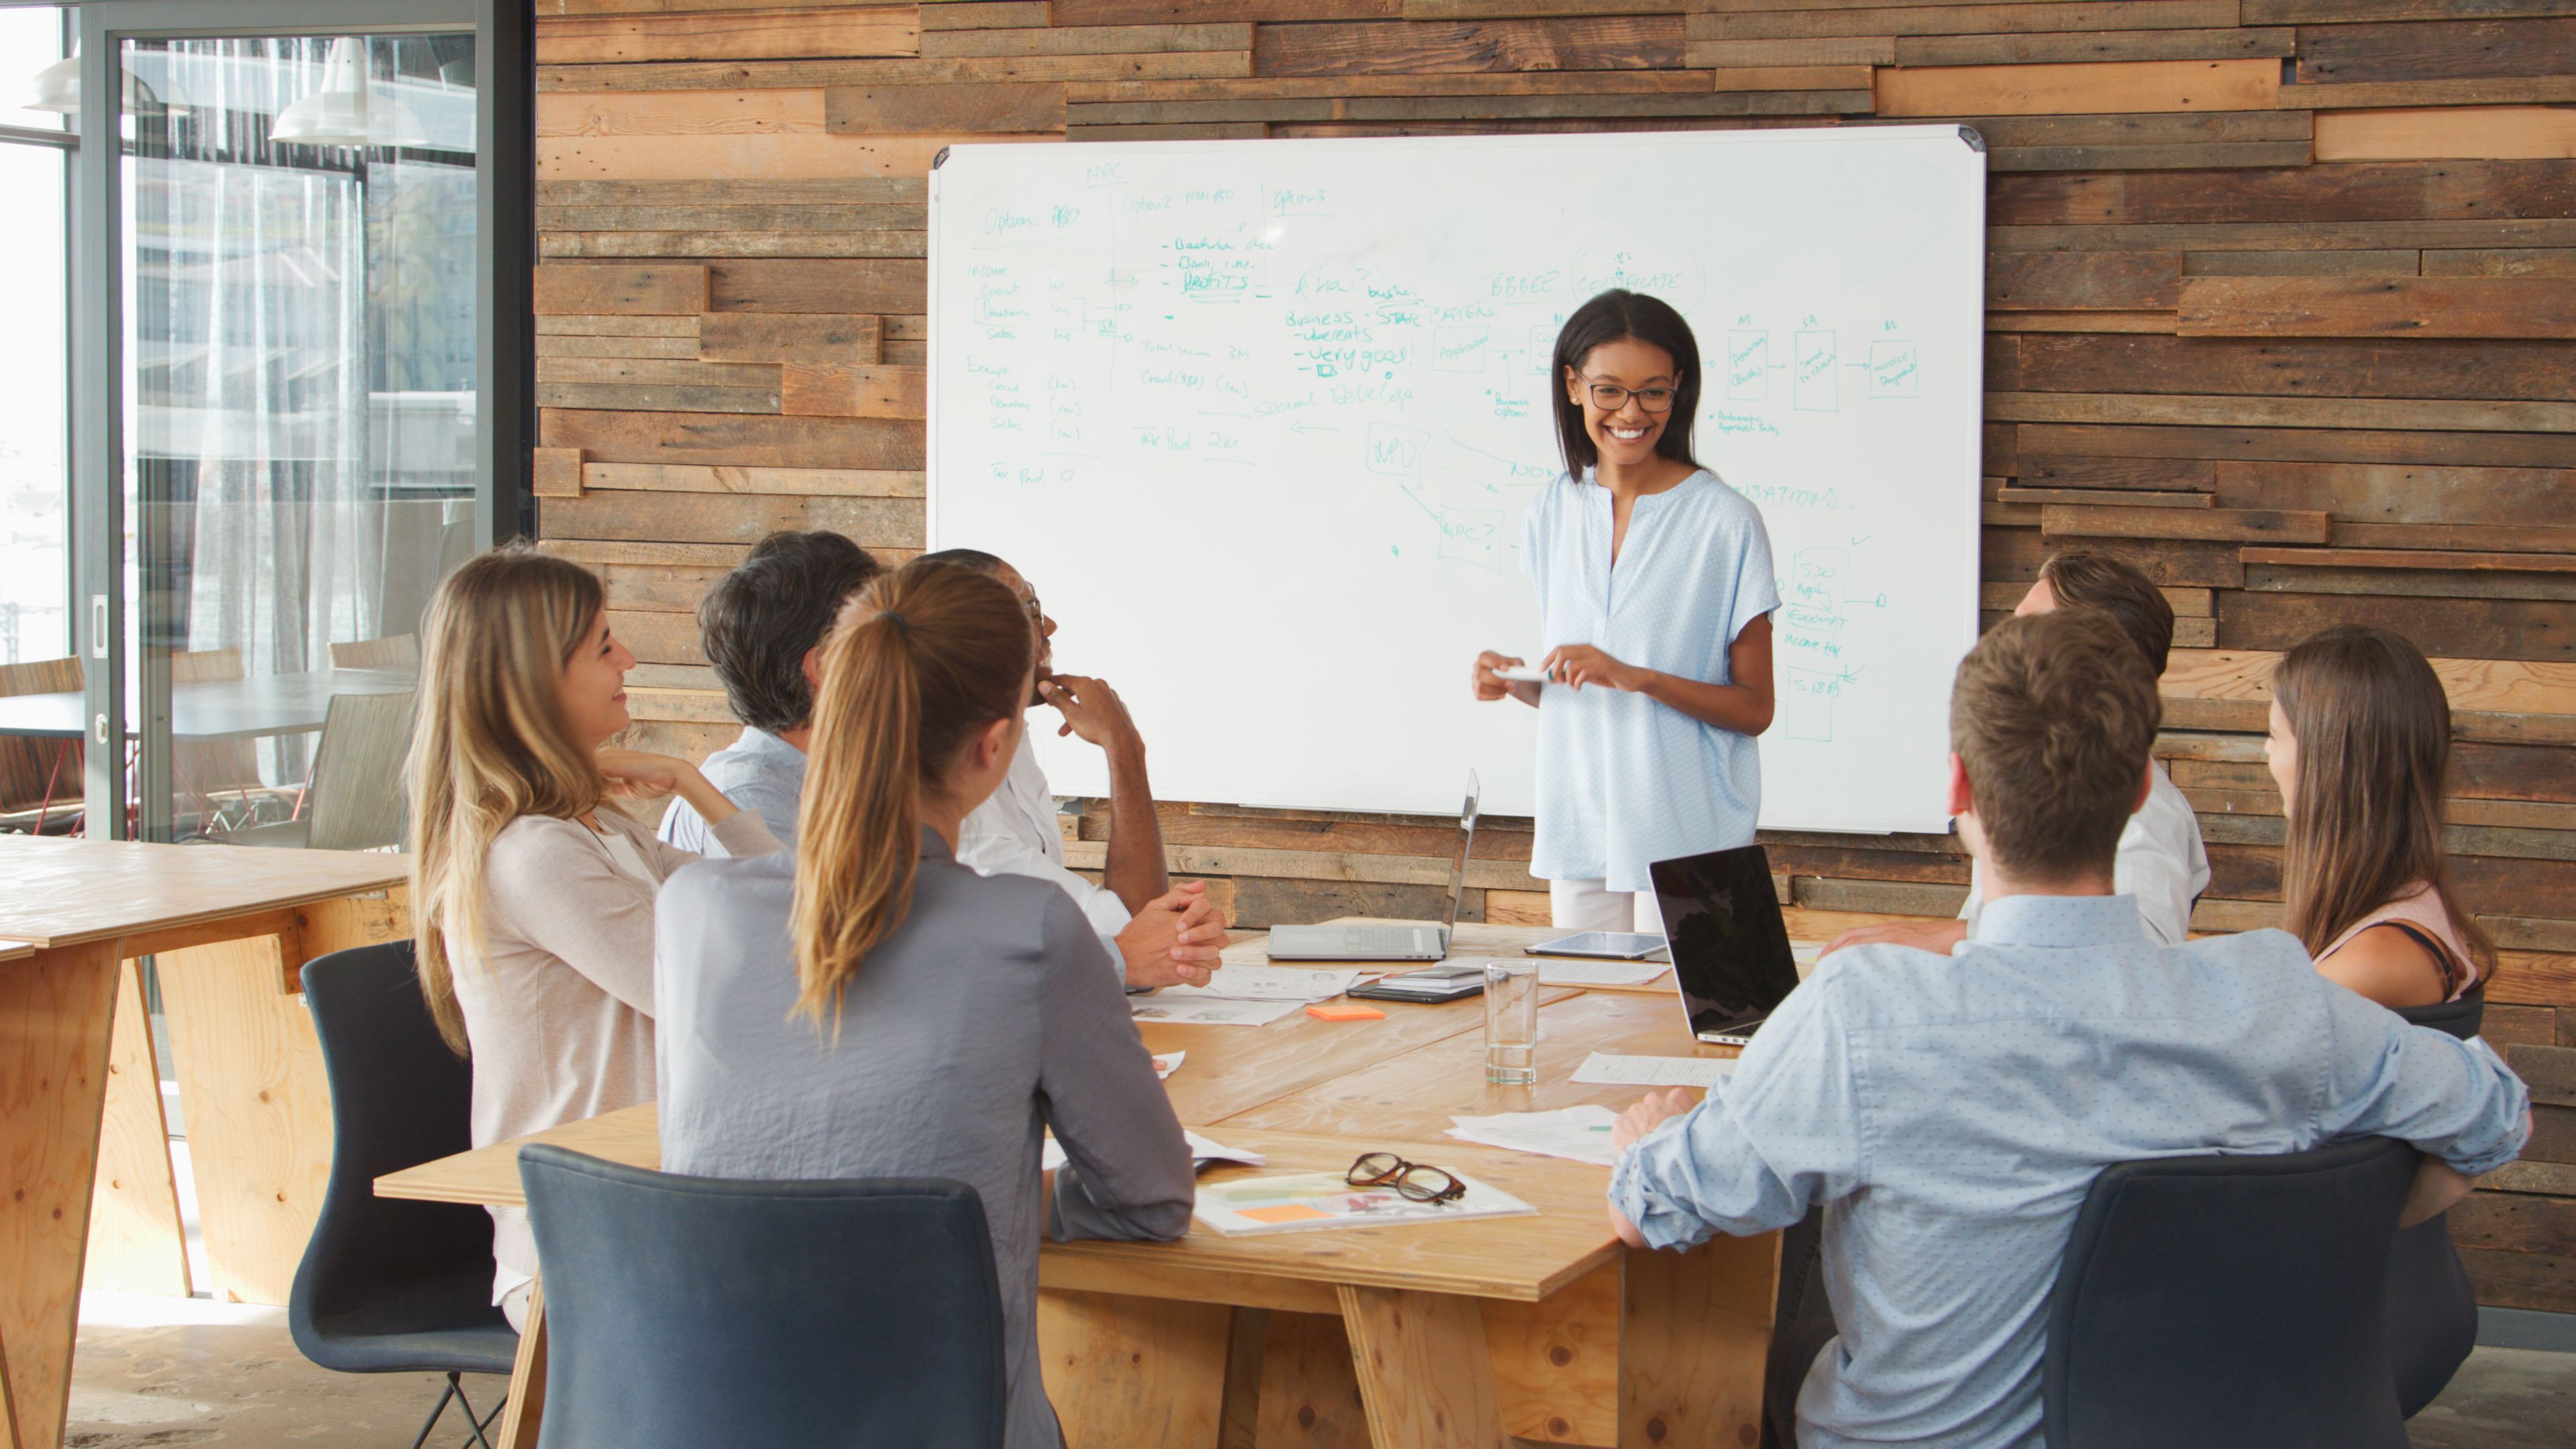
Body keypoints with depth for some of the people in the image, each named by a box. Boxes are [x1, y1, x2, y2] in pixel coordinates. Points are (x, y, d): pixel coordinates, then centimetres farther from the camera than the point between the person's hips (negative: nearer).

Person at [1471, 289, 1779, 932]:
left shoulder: (1726, 522, -7)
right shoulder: (1552, 514, 9)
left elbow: (1754, 708, -7)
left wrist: (1637, 677, -18)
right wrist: (1517, 681, -3)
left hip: (1689, 838, -4)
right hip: (1579, 831, 4)